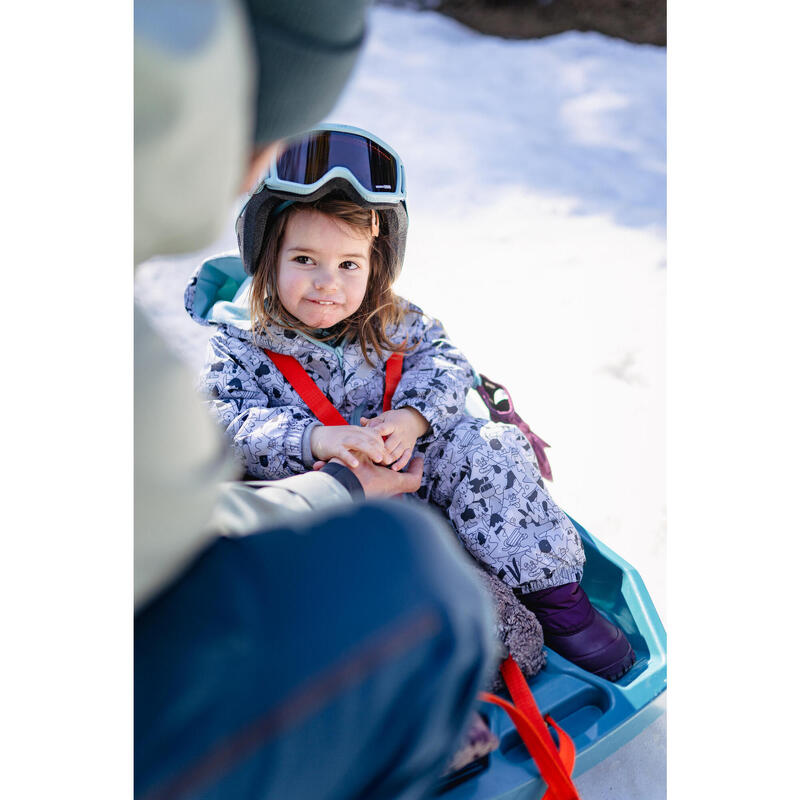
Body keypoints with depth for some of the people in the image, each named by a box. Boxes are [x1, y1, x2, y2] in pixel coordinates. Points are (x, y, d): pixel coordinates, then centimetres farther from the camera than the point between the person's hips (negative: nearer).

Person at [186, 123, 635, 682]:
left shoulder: (392, 322, 4)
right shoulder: (240, 341, -7)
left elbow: (446, 361, 1)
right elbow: (235, 423, -17)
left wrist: (412, 416, -21)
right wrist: (318, 439, -34)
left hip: (410, 464, 3)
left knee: (491, 447, -17)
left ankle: (554, 594, -10)